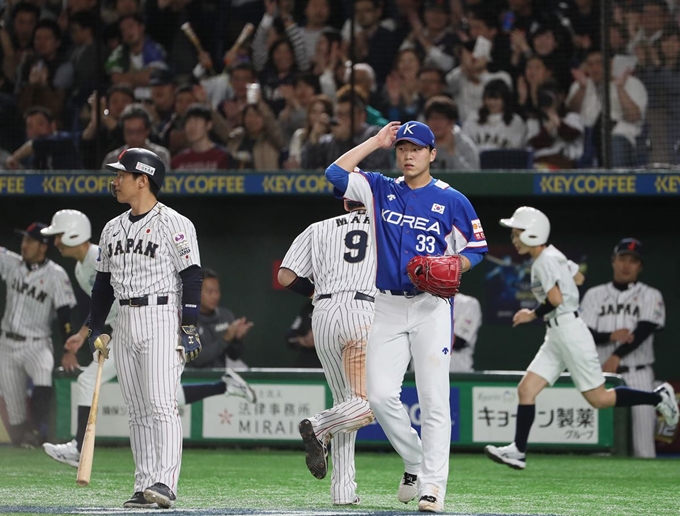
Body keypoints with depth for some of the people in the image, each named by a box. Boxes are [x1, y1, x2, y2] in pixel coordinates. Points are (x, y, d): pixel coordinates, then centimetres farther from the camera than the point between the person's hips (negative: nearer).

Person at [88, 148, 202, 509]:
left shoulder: (173, 224, -6)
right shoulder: (113, 229, 16)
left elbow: (191, 278, -10)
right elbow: (103, 282, 21)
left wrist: (190, 328, -16)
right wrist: (95, 328, 16)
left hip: (161, 320, -7)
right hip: (125, 324, 7)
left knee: (161, 404, -16)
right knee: (138, 411, 6)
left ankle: (165, 483, -21)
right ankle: (144, 486, 7)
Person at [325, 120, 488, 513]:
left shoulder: (452, 201, 1)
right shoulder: (381, 190, 10)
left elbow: (476, 249, 6)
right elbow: (336, 172, 0)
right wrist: (377, 141, 3)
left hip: (431, 307, -3)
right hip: (388, 307, 4)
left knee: (433, 399, -8)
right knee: (380, 394, -4)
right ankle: (415, 462, 17)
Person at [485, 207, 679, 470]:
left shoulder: (545, 261, -16)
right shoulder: (553, 255, 12)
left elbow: (555, 299, -26)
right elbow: (578, 278, 27)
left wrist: (533, 315, -11)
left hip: (570, 332, -10)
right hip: (556, 337, 10)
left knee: (598, 399, -4)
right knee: (526, 389, 1)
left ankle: (658, 397, 7)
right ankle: (518, 451, -3)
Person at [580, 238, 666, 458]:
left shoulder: (651, 296, 5)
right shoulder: (595, 295, 11)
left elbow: (643, 331, -10)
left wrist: (616, 356, -24)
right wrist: (611, 336, -17)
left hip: (638, 376, -2)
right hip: (600, 374, 2)